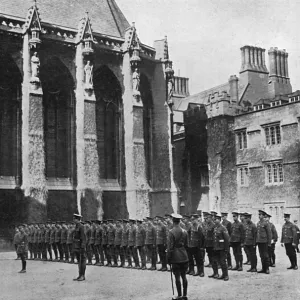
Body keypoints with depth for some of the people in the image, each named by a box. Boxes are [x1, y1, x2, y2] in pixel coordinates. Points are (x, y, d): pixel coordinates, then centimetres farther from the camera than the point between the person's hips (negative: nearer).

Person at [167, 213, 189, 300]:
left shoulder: (171, 232, -13)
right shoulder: (184, 231, 5)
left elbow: (170, 247, -13)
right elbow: (186, 245, 12)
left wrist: (168, 259, -4)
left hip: (175, 258, -5)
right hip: (184, 257, 5)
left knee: (177, 277, 1)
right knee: (184, 276, 11)